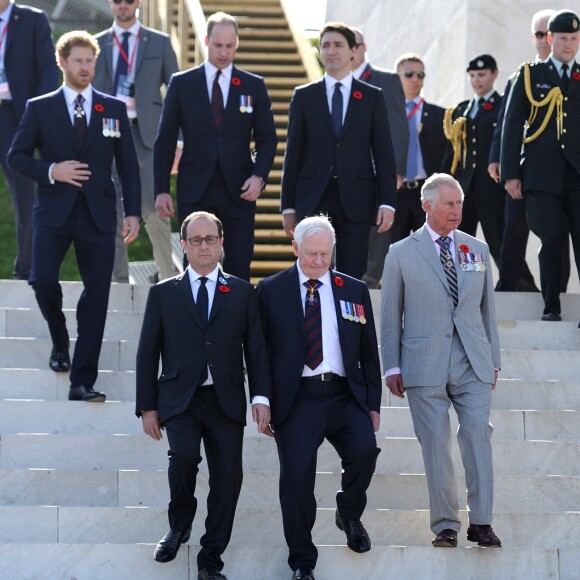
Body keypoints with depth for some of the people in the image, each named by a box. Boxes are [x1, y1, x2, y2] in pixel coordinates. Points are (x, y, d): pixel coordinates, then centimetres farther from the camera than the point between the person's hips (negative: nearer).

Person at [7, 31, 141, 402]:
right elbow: (17, 157, 4)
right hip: (54, 212, -1)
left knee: (97, 293, -4)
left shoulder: (114, 109, 9)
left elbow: (128, 163, 9)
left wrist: (133, 212, 1)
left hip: (98, 214, 1)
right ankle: (60, 343, 15)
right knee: (42, 280, -17)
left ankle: (83, 381, 0)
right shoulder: (40, 108, 6)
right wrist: (51, 171, -13)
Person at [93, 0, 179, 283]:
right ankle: (118, 277, 10)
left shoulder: (159, 43, 8)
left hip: (146, 133, -2)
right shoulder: (96, 45, 12)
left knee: (153, 208, -8)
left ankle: (167, 273, 7)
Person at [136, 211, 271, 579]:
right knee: (184, 455, -26)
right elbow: (148, 353, 9)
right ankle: (179, 527, 2)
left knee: (228, 475, -6)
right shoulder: (163, 294, 10)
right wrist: (148, 406, 3)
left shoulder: (242, 293, 12)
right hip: (180, 399, -1)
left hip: (226, 400, 1)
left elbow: (256, 349, 7)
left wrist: (261, 397, -5)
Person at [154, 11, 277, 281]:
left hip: (239, 190, 1)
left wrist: (259, 176, -9)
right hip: (194, 191, 0)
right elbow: (165, 141, 5)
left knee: (239, 270, -2)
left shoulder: (254, 86, 7)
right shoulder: (181, 83, 5)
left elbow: (267, 139, 8)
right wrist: (161, 189, -1)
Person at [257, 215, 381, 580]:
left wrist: (373, 404, 8)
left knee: (364, 450, -23)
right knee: (296, 474, -13)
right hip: (297, 399, -1)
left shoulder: (355, 290, 13)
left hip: (345, 397, 1)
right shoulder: (272, 290, 6)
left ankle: (349, 515, 10)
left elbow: (369, 352, 15)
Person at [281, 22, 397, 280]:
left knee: (352, 276, 0)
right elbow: (293, 153, 8)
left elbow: (384, 153, 4)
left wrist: (387, 202, -5)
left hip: (356, 201, 0)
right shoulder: (304, 96, 8)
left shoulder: (372, 97, 7)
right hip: (313, 200, 0)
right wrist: (288, 205, 3)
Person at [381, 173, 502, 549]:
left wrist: (494, 359, 12)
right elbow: (390, 316, 5)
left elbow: (488, 309, 15)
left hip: (473, 363, 2)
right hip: (425, 364, -2)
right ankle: (445, 526, 7)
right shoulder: (401, 254, 4)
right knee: (436, 444, 0)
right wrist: (392, 366, 1)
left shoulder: (478, 250, 12)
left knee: (478, 436, -7)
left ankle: (481, 522, -3)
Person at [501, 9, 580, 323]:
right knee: (551, 241, -1)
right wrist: (510, 174, 0)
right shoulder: (530, 75, 9)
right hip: (543, 174, -1)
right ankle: (551, 307, 7)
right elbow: (512, 126, 7)